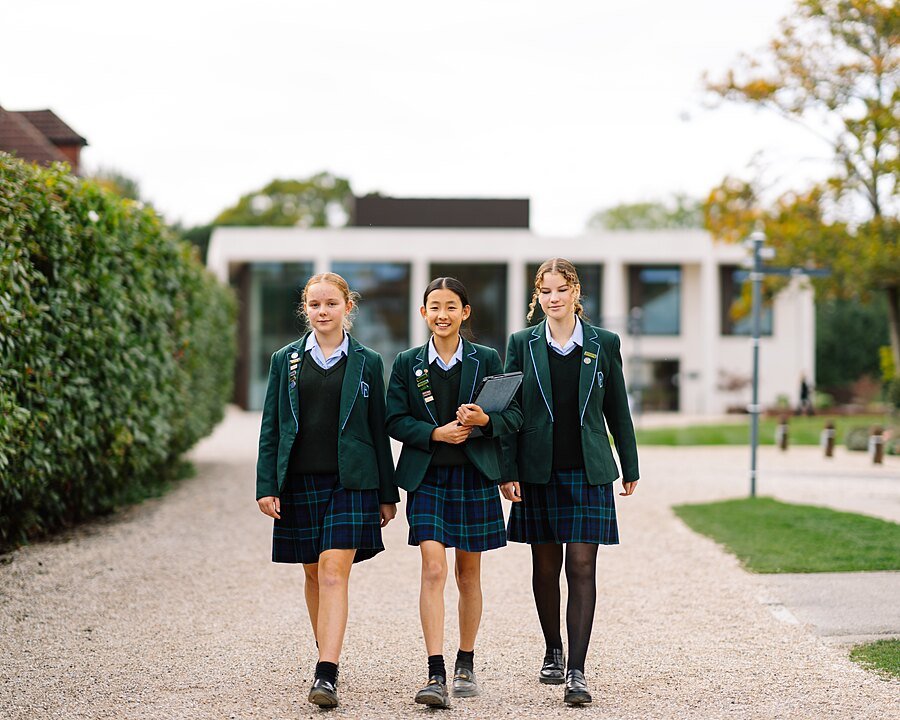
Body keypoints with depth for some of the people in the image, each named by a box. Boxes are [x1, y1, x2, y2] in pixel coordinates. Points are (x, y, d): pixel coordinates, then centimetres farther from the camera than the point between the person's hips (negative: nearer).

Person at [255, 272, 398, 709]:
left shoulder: (367, 363, 5)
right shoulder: (285, 360, 7)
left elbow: (379, 430, 7)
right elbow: (270, 427, 7)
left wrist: (388, 494, 7)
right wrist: (266, 486, -1)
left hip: (350, 481, -2)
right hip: (299, 482, 2)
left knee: (334, 575, -13)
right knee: (313, 575, 12)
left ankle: (326, 675, -19)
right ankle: (326, 653, 31)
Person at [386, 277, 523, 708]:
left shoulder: (486, 360, 4)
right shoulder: (407, 364, 5)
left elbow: (514, 416, 2)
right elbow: (395, 421, 2)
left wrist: (485, 420, -18)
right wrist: (435, 433, -14)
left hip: (474, 478, 1)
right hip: (427, 478, -1)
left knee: (468, 575, 11)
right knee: (433, 569, -14)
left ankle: (466, 665, 27)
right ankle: (436, 676, -17)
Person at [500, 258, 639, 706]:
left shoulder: (604, 344, 3)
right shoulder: (522, 344, 3)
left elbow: (618, 410, 10)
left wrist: (630, 468, 13)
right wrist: (507, 472, -3)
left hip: (589, 471, -1)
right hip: (538, 471, 1)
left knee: (582, 566, -7)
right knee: (545, 565, 9)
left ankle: (576, 672, -8)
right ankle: (553, 653, 29)